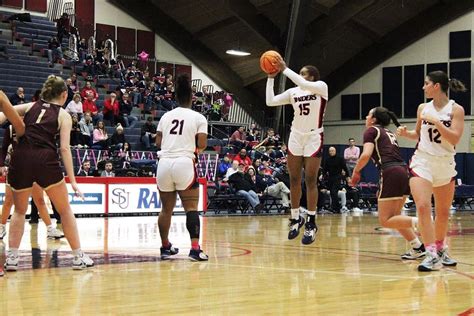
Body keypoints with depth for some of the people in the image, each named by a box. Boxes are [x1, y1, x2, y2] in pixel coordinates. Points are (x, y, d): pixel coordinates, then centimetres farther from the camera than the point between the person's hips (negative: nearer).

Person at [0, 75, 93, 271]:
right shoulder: (63, 115, 11)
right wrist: (72, 180, -1)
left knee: (19, 211, 20)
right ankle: (78, 257, 15)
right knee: (65, 210, 13)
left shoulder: (30, 106, 21)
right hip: (46, 160, -3)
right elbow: (64, 148, 1)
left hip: (20, 158, 3)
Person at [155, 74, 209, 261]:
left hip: (164, 163, 4)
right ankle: (195, 249, -11)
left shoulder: (166, 116, 13)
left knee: (166, 208, 16)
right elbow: (202, 144, -6)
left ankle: (165, 247, 27)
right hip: (184, 163, -4)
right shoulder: (198, 118, 3)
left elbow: (158, 142, 12)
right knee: (191, 207, 1)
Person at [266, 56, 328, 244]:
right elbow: (270, 101, -2)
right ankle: (295, 218, 17)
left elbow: (304, 85, -28)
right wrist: (271, 77, -6)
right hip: (296, 137, 5)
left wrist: (284, 69, -24)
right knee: (294, 180, 6)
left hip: (314, 138, -5)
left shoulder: (321, 87, -8)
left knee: (310, 180, -6)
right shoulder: (293, 92, 5)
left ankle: (311, 223, 1)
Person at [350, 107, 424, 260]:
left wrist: (356, 172, 3)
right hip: (404, 171, 8)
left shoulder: (371, 131, 4)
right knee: (394, 216, 17)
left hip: (391, 173, -8)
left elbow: (366, 154, -12)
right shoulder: (389, 133, 26)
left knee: (385, 220, -4)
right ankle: (417, 247, 11)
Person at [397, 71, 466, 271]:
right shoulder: (423, 108, 5)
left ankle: (441, 250, 35)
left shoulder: (455, 109, -5)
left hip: (445, 165, 0)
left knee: (443, 212, 13)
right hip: (422, 162, 0)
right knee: (423, 206, -19)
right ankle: (431, 255, -20)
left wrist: (436, 120, -21)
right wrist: (406, 133, -2)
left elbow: (455, 138, -16)